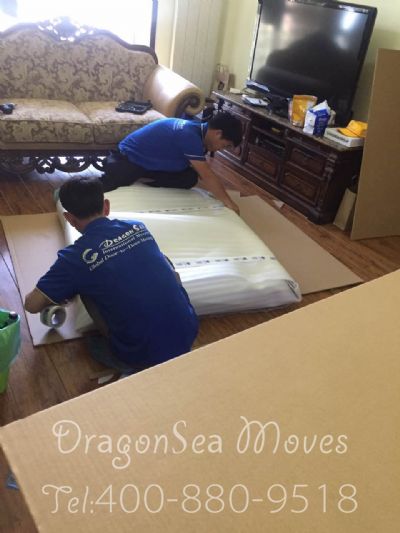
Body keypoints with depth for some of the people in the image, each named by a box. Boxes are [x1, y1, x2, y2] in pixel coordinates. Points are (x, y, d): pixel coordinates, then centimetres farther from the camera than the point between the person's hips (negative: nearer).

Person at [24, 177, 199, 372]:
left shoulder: (76, 256, -7)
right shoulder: (138, 227, 6)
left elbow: (32, 304, 2)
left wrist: (56, 296, 26)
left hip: (144, 357, -3)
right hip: (189, 334, 4)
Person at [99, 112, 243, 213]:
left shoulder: (197, 129, 0)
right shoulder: (190, 136, -30)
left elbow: (203, 171, 12)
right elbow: (207, 175, -30)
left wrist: (218, 191, 8)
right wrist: (228, 202, -25)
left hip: (148, 159, 9)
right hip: (129, 157, -9)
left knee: (190, 178, -8)